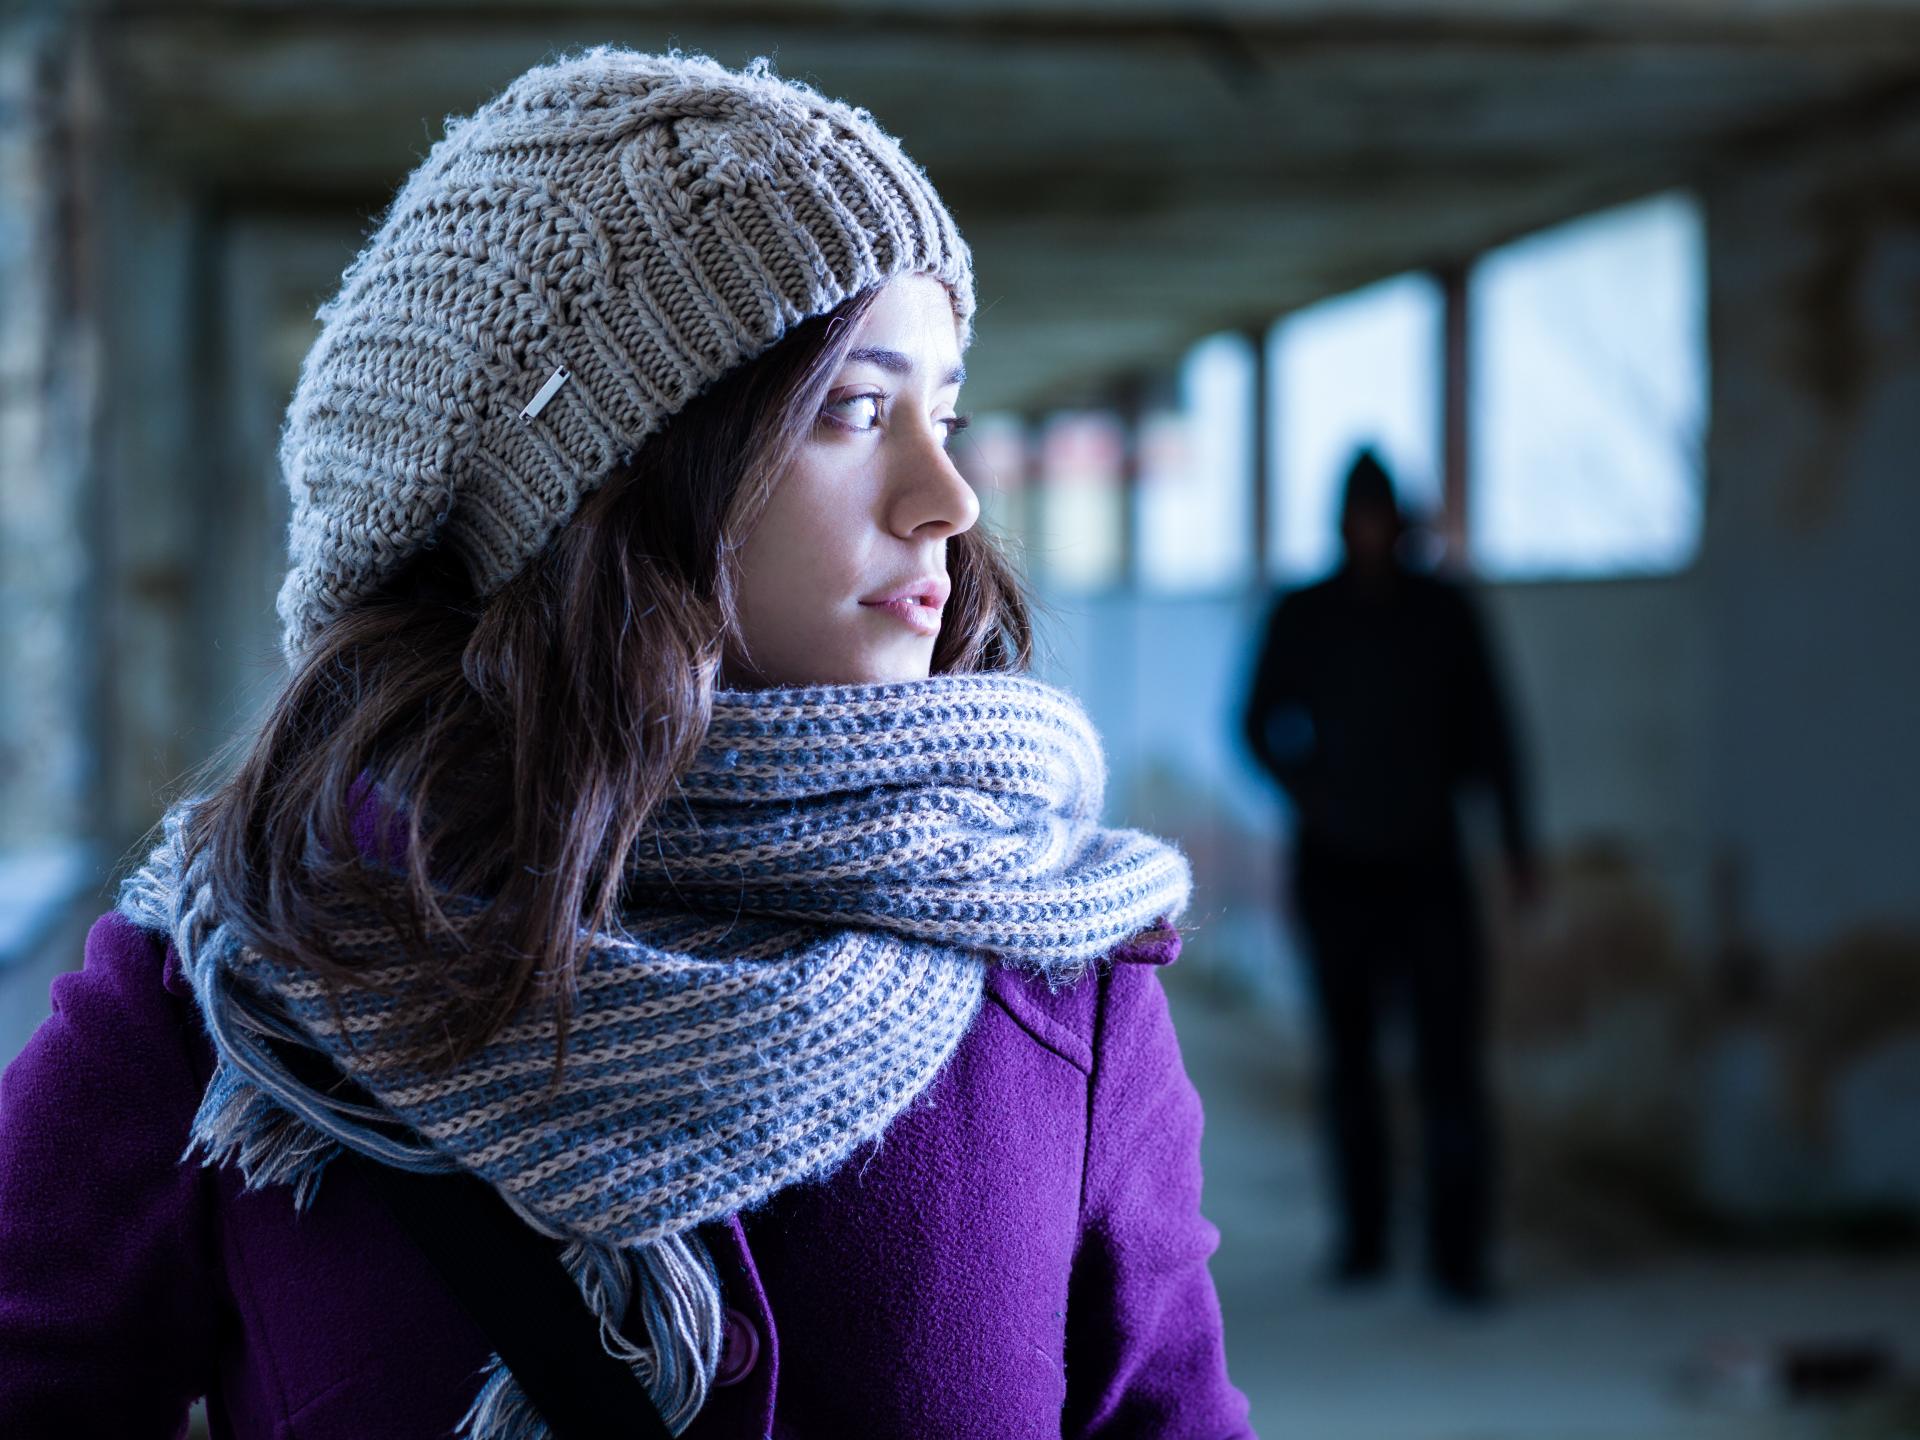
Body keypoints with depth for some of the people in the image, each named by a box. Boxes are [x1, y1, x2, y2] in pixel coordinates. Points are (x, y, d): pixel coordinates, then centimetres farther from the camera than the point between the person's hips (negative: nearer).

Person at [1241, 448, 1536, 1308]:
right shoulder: (1301, 617, 5)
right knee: (1347, 1058, 4)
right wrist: (1307, 789, -8)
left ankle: (1458, 1253, -4)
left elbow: (1487, 728, 8)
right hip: (1336, 866, 1)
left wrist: (1514, 840, 5)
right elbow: (1261, 725, 10)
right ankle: (1362, 1240, 14)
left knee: (1449, 1058, -7)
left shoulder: (1443, 611, 5)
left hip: (1428, 860, -1)